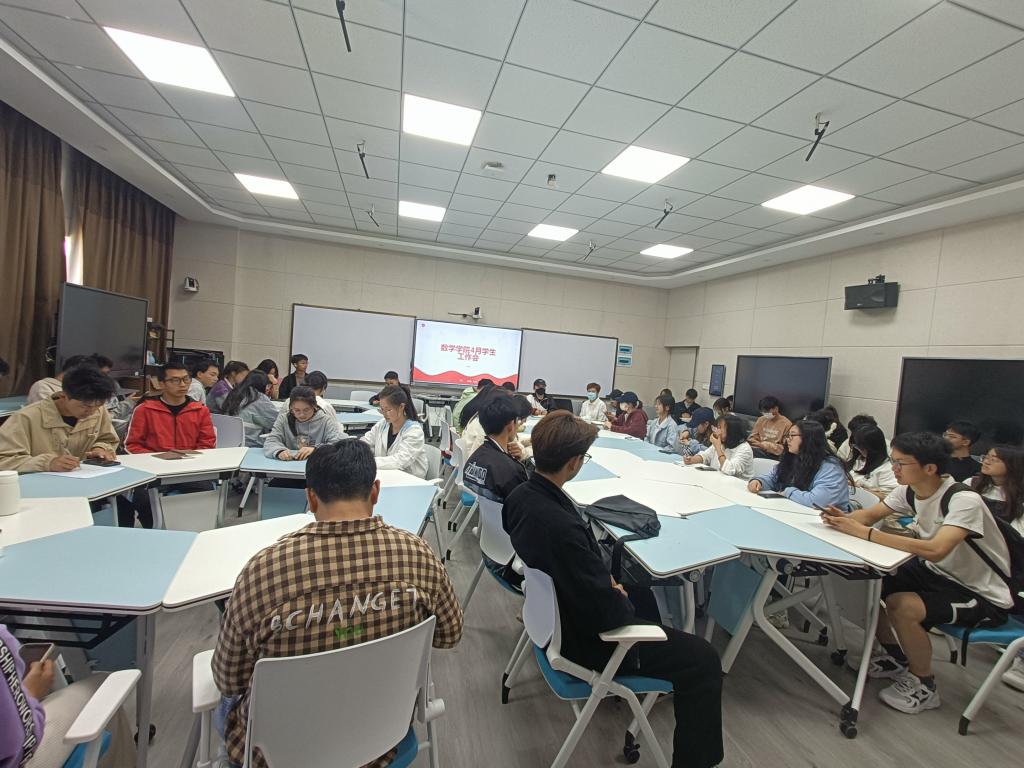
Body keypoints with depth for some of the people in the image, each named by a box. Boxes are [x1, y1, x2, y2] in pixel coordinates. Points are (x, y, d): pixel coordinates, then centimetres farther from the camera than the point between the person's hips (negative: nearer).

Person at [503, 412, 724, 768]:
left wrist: (606, 580, 1)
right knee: (702, 659, 2)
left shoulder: (521, 495, -11)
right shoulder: (561, 526, -40)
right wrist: (624, 601, -8)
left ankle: (655, 673, 54)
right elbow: (605, 612, -29)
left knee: (641, 592, 31)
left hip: (555, 609, 9)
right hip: (584, 636, -8)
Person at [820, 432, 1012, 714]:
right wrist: (843, 519, -21)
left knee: (901, 605, -29)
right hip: (938, 573, 7)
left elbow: (936, 550, -41)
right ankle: (894, 656, 18)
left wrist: (865, 532, -42)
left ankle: (924, 686, 0)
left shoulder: (964, 500, -29)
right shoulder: (910, 490, -7)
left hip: (982, 595, -7)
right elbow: (872, 514, 2)